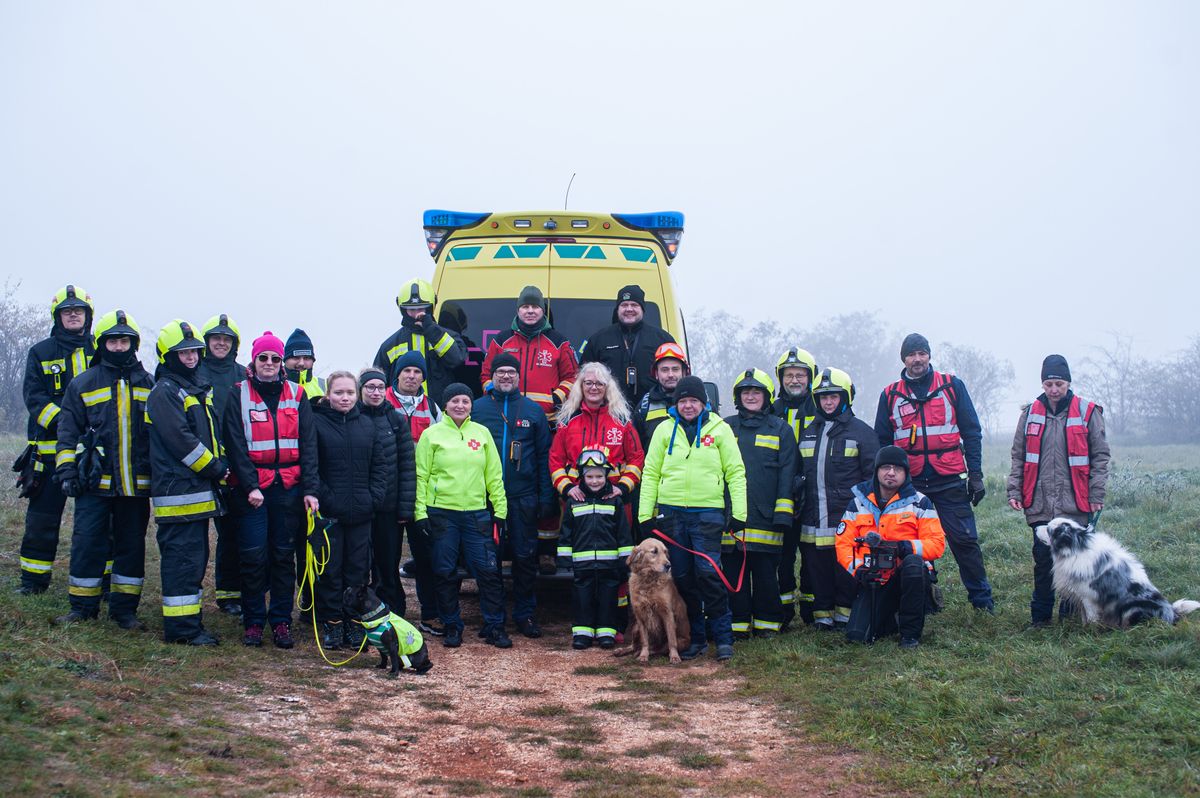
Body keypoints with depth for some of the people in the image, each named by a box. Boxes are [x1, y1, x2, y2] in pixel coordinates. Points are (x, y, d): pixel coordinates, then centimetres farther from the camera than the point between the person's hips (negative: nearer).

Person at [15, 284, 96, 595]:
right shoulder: (41, 352, 9)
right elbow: (33, 395, -1)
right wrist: (60, 420, -17)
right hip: (51, 447, 0)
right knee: (42, 515, 3)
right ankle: (34, 578, 14)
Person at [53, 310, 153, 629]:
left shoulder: (148, 385, 10)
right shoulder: (83, 384, 5)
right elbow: (68, 430, 5)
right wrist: (66, 470, -3)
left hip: (137, 483, 2)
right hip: (95, 482, -2)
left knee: (132, 546, 6)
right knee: (87, 543, -2)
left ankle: (125, 608, 15)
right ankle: (83, 607, 10)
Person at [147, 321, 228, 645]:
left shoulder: (197, 389, 20)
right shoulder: (164, 392, -9)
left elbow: (211, 434, 24)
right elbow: (180, 439, -17)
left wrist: (219, 466, 7)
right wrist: (215, 468, -13)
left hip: (200, 490, 10)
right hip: (177, 490, -10)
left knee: (196, 557, 13)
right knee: (183, 558, -8)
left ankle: (189, 622, 21)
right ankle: (181, 627, -3)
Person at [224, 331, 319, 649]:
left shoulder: (296, 395, 8)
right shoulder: (239, 395, 3)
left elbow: (308, 444, 4)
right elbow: (235, 445, -3)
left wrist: (310, 489, -4)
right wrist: (249, 485, -13)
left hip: (288, 488, 2)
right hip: (251, 487, -2)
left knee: (284, 554, 5)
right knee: (253, 556, -2)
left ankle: (281, 621, 13)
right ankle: (253, 622, 9)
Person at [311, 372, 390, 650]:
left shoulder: (367, 424, 11)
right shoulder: (315, 422, -3)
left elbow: (380, 464, 11)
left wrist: (375, 496, -1)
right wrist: (322, 497, -14)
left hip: (361, 512, 4)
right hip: (329, 511, -3)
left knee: (358, 568, 7)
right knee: (330, 569, 2)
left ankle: (355, 623, 16)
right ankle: (331, 623, 13)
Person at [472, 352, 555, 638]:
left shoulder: (533, 409, 7)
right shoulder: (478, 408, 5)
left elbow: (544, 454, 6)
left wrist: (546, 497, -1)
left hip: (523, 497, 0)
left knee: (526, 556, 4)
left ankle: (524, 614, 16)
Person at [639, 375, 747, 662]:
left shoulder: (719, 429, 5)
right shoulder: (665, 430, 10)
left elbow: (735, 472, 5)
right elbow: (651, 473, 10)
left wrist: (739, 513, -2)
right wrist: (645, 514, 4)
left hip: (707, 513, -3)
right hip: (672, 513, 3)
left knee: (708, 572, -12)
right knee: (682, 577, 6)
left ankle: (723, 637, 0)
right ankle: (695, 638, 16)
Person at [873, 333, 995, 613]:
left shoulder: (952, 386, 6)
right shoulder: (890, 395, 10)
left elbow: (971, 431, 5)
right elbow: (882, 442, 14)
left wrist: (975, 474, -1)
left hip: (950, 481, -2)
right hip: (909, 483, 2)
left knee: (964, 540, -2)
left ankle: (981, 598, 9)